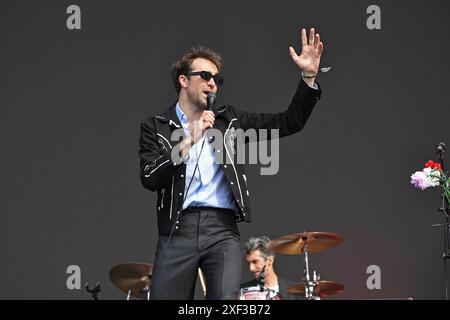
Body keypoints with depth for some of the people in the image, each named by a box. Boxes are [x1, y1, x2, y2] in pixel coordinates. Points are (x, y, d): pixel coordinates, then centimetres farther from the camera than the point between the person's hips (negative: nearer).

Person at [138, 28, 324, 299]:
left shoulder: (230, 120, 17)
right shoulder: (156, 127, 9)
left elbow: (289, 123, 12)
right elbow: (149, 179, -6)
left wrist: (308, 77, 0)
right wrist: (189, 141, -13)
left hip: (222, 229, 1)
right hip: (178, 229, -1)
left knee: (227, 298, -20)